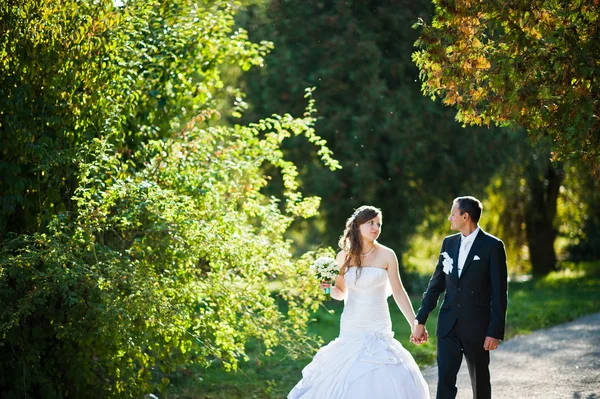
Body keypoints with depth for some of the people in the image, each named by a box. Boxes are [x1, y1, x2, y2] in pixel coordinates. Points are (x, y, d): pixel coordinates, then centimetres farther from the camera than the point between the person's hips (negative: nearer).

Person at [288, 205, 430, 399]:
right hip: (350, 328, 2)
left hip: (378, 328, -2)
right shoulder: (344, 256, 1)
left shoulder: (386, 255, -5)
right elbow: (340, 293, 11)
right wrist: (328, 287, -11)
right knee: (344, 382, 0)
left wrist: (415, 324, -3)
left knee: (381, 381, -7)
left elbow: (398, 292, -1)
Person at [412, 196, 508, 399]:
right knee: (445, 380, -6)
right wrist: (420, 321, 8)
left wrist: (495, 331, -13)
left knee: (480, 381, 10)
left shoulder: (492, 246, -7)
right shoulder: (449, 243, 9)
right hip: (448, 324, 4)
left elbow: (499, 292, -9)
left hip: (476, 326, -4)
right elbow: (436, 284, 12)